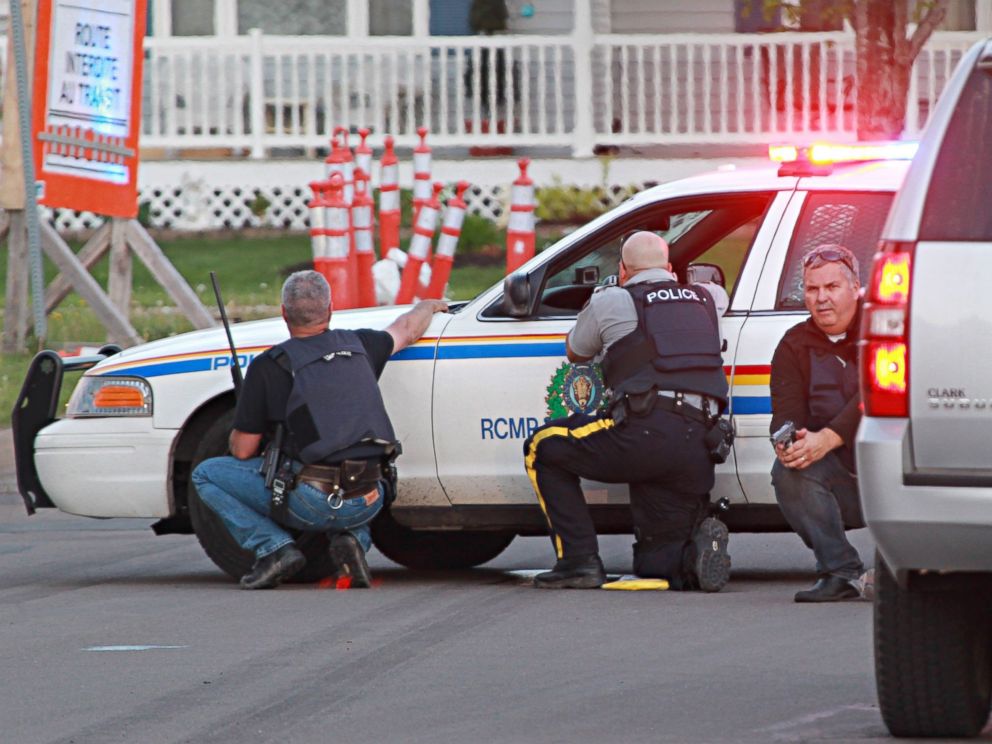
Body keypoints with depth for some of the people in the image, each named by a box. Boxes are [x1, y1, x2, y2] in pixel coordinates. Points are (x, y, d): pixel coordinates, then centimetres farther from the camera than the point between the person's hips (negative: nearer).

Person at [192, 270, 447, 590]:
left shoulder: (268, 367, -5)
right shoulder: (358, 346, 9)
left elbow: (243, 451, -1)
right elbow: (408, 329, 33)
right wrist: (427, 307, 55)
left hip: (309, 503, -5)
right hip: (368, 502, 5)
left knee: (207, 474, 10)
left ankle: (274, 547, -4)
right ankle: (353, 539, 10)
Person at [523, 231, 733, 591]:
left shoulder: (611, 301, 9)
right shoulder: (705, 299, 22)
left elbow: (575, 352, 29)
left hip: (646, 431, -5)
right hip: (699, 447, 6)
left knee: (542, 447, 16)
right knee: (654, 563, 18)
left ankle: (579, 560, 4)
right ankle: (697, 549, -17)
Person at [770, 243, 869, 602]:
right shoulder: (794, 346, 6)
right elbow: (786, 411, -7)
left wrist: (827, 439, -34)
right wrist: (788, 442, -33)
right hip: (840, 480, 3)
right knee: (788, 471, -27)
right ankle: (841, 572, -20)